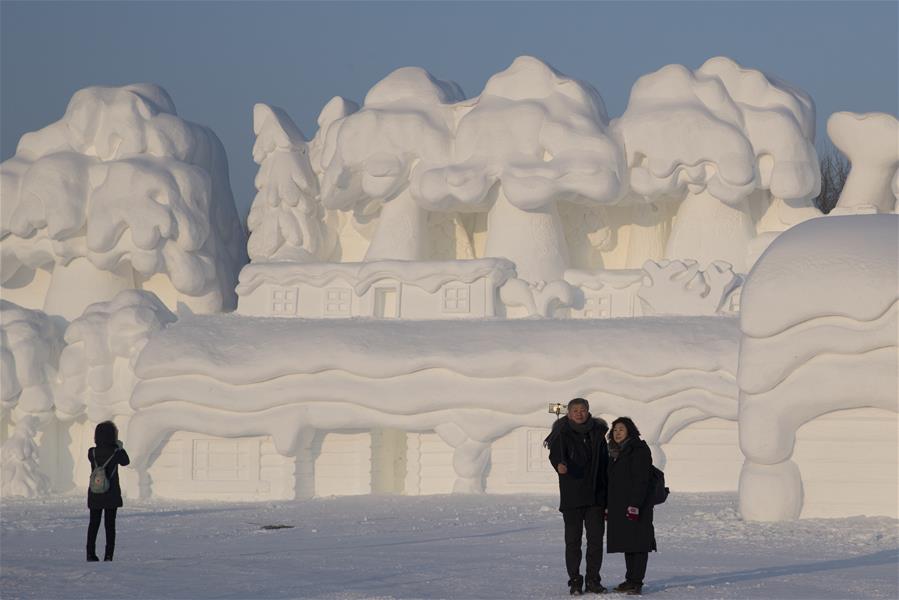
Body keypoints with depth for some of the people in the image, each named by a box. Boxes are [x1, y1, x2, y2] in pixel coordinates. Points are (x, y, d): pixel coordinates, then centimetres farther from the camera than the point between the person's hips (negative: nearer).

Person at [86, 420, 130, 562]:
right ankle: (109, 554, 0)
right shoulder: (116, 453, -12)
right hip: (112, 494, -2)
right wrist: (121, 448, 18)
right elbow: (125, 461, 7)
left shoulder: (92, 452, -7)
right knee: (110, 524, 4)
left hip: (95, 494, 2)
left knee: (94, 523, 11)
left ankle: (91, 553, 8)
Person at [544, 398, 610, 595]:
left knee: (596, 538, 2)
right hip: (571, 497, -3)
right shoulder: (563, 435, -2)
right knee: (573, 540, 1)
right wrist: (559, 464, -47)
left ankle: (593, 579, 12)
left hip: (595, 497, 3)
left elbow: (605, 464, 15)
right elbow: (556, 454, -21)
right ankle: (575, 581, 8)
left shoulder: (597, 434, 10)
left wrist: (607, 497, 12)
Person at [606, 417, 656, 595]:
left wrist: (635, 505, -23)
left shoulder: (639, 450, -10)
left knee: (637, 543, -8)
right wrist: (609, 507, 18)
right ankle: (630, 580, 16)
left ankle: (637, 582, -9)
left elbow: (640, 480, -17)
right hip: (619, 506, 9)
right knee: (627, 543, 11)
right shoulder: (616, 452, 18)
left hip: (635, 505, -9)